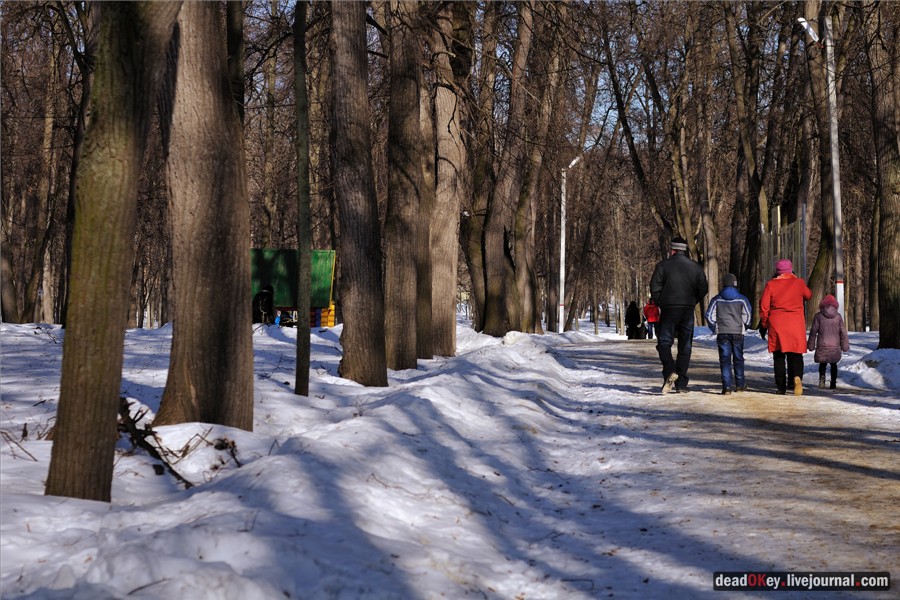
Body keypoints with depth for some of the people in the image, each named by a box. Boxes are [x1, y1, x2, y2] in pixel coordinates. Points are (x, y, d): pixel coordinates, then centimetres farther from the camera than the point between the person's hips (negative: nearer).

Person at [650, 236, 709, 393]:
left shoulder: (663, 265, 0)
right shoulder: (696, 267, 8)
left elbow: (654, 286, -6)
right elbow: (703, 289, 4)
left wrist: (660, 304, 6)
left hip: (669, 309, -3)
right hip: (688, 311, 3)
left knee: (664, 342, 1)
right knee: (685, 346, 8)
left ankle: (670, 372, -24)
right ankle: (681, 383, 6)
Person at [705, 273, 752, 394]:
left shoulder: (716, 299, 3)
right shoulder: (742, 299, 1)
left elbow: (709, 315, 2)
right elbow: (748, 315, 1)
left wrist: (714, 328, 15)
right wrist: (744, 326, 20)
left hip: (722, 333, 0)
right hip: (738, 333, 0)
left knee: (724, 359, -2)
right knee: (738, 358, 13)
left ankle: (727, 386, -12)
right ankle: (740, 384, 20)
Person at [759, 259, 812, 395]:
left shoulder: (771, 284, -1)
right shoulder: (799, 283, 2)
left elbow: (764, 306, 0)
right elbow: (808, 295, 21)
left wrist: (763, 325, 9)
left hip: (776, 324, 0)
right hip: (796, 324, 0)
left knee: (779, 356, 7)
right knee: (795, 354, 4)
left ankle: (781, 387, 4)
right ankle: (797, 376, -24)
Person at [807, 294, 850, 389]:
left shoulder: (818, 316, -3)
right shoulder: (838, 316, 2)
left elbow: (813, 331, -2)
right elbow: (843, 332, 4)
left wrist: (811, 345, 7)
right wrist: (845, 346, 12)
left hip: (822, 346, -1)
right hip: (835, 346, 1)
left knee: (822, 363, 10)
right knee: (833, 364, 13)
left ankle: (822, 376, -14)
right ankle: (833, 382, 4)